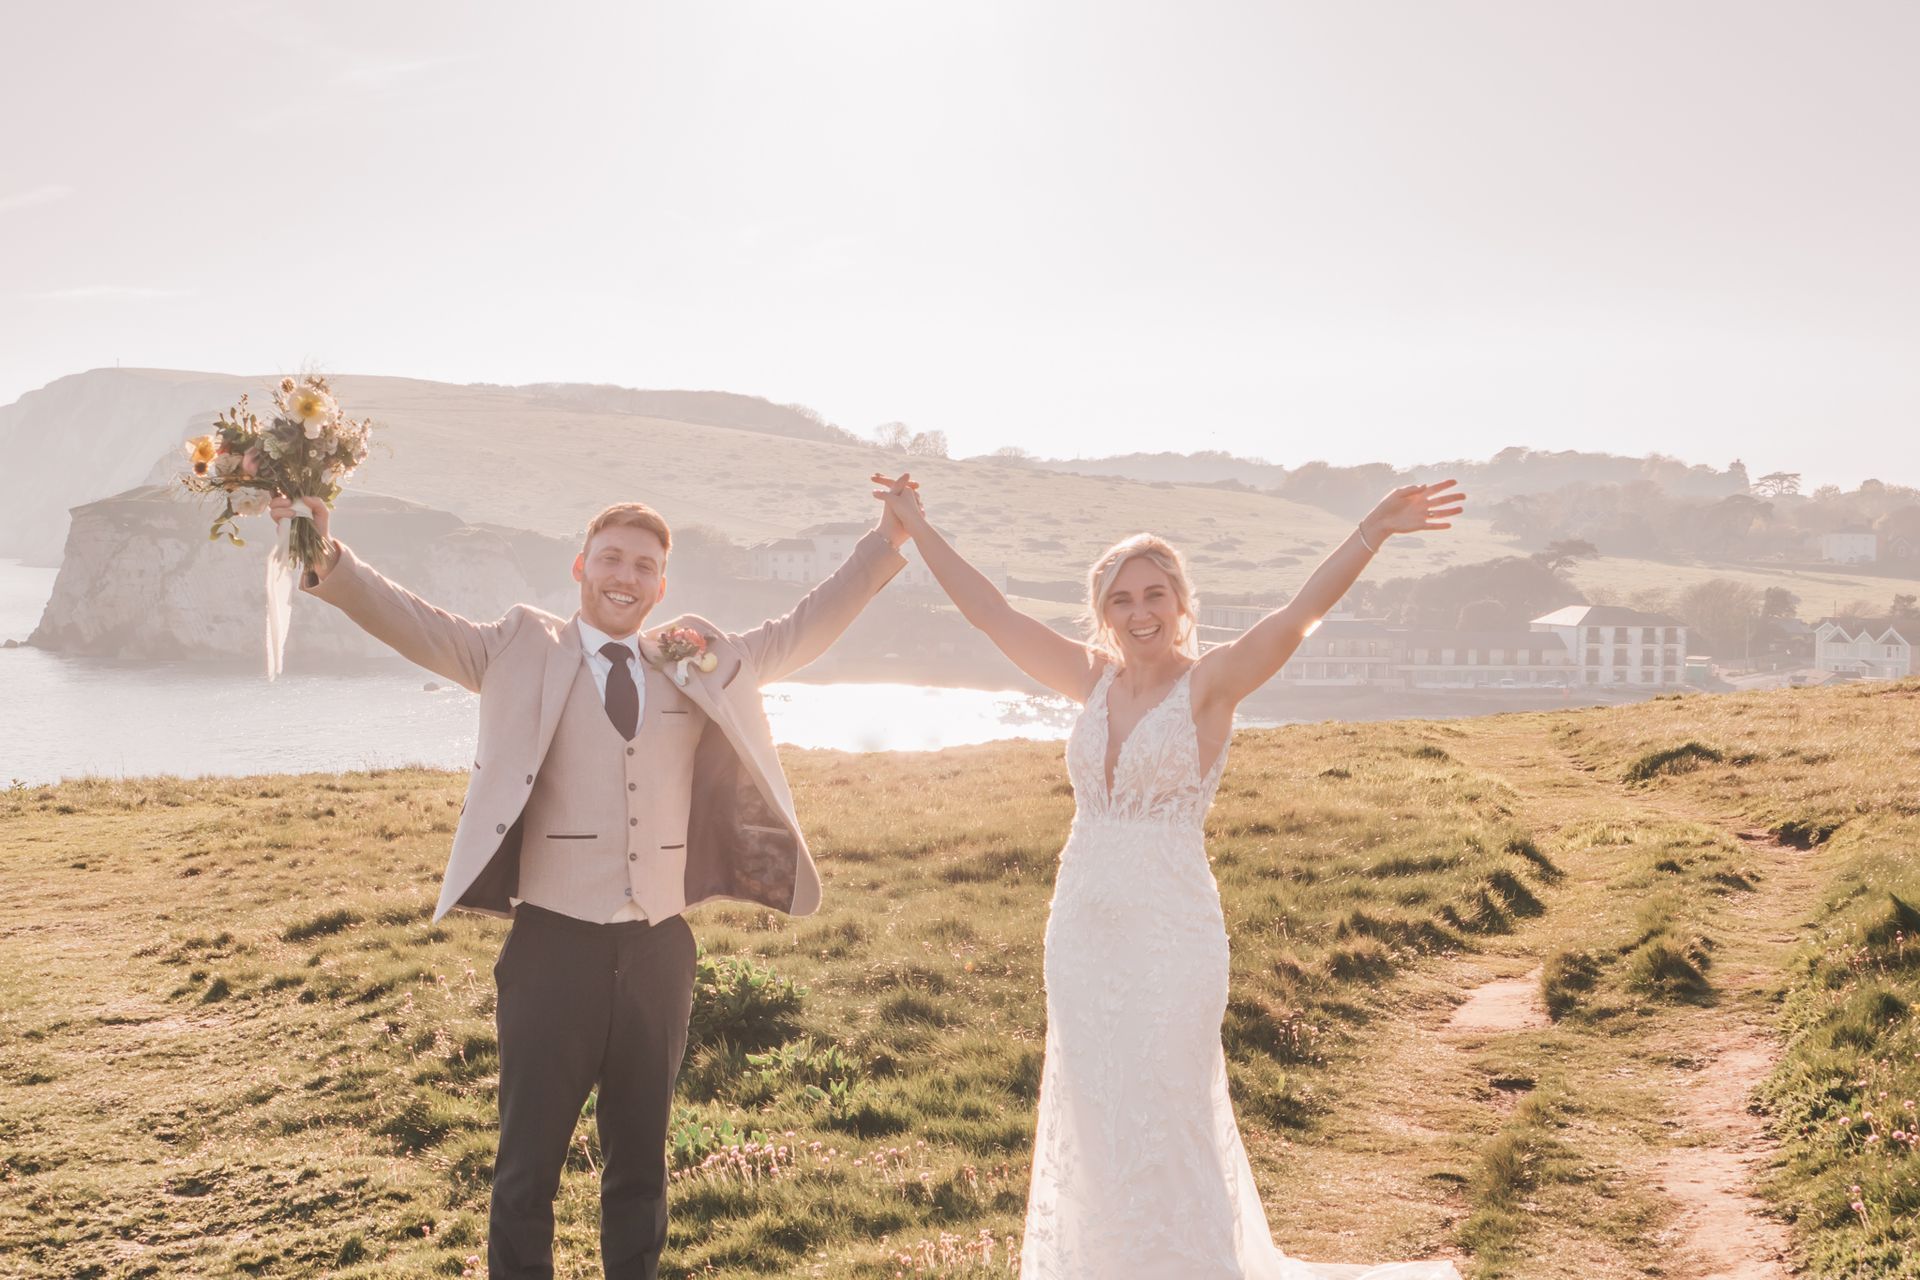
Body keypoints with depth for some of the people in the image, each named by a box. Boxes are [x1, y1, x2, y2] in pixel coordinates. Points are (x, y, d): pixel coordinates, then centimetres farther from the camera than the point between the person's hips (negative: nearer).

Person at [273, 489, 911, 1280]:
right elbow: (415, 624, -5)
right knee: (528, 1166, 7)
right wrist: (329, 560, -21)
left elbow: (803, 632, 15)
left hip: (658, 950, 3)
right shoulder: (523, 652, 2)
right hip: (555, 947, -3)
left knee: (641, 1162, 16)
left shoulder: (700, 665, 10)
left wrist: (885, 544, 9)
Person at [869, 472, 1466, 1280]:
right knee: (1089, 1134, 15)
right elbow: (989, 613, 11)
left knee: (1164, 1135, 2)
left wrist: (1373, 533, -35)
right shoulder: (1093, 680, 7)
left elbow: (1300, 614, -21)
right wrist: (914, 524, 14)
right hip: (1080, 934, 5)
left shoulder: (1210, 683, -7)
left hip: (1170, 936, -5)